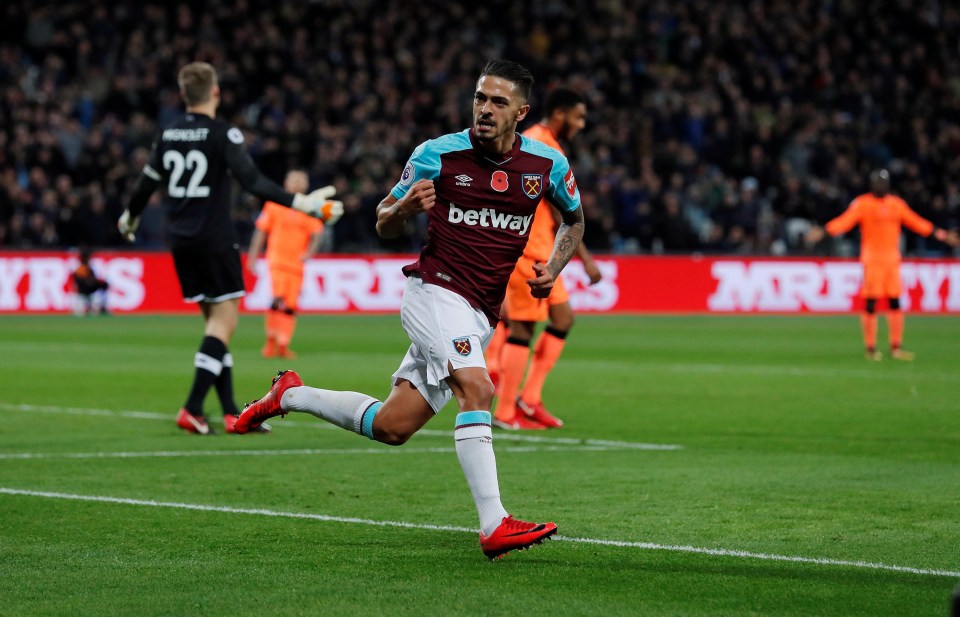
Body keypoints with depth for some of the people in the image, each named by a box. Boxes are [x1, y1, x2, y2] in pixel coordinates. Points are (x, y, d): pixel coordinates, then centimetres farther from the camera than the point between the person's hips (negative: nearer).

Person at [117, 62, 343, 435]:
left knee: (215, 319, 12)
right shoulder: (222, 134, -10)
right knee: (224, 320, -3)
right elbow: (251, 180, -21)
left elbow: (147, 183, 16)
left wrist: (130, 218, 34)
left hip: (181, 241, 7)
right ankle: (192, 410, -14)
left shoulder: (168, 135, 8)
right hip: (215, 240, -7)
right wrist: (299, 202, -23)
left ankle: (230, 413, 9)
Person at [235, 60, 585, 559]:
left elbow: (574, 219, 21)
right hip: (435, 290, -4)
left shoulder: (548, 165, 1)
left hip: (479, 317, 5)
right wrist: (404, 206, -18)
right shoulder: (437, 154, -6)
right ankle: (495, 526, -33)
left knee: (392, 426, 3)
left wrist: (553, 268, 3)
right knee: (477, 388, -30)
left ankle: (290, 395, 26)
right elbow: (385, 224, 6)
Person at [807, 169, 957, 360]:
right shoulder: (862, 204, -3)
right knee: (870, 304, -5)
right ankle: (870, 348, 1)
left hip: (892, 259, 4)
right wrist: (823, 231, -28)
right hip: (872, 259, -4)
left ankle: (896, 347, 8)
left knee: (895, 302, 3)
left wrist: (940, 234, 12)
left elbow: (916, 223, 15)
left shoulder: (897, 204, 11)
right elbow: (845, 221, -13)